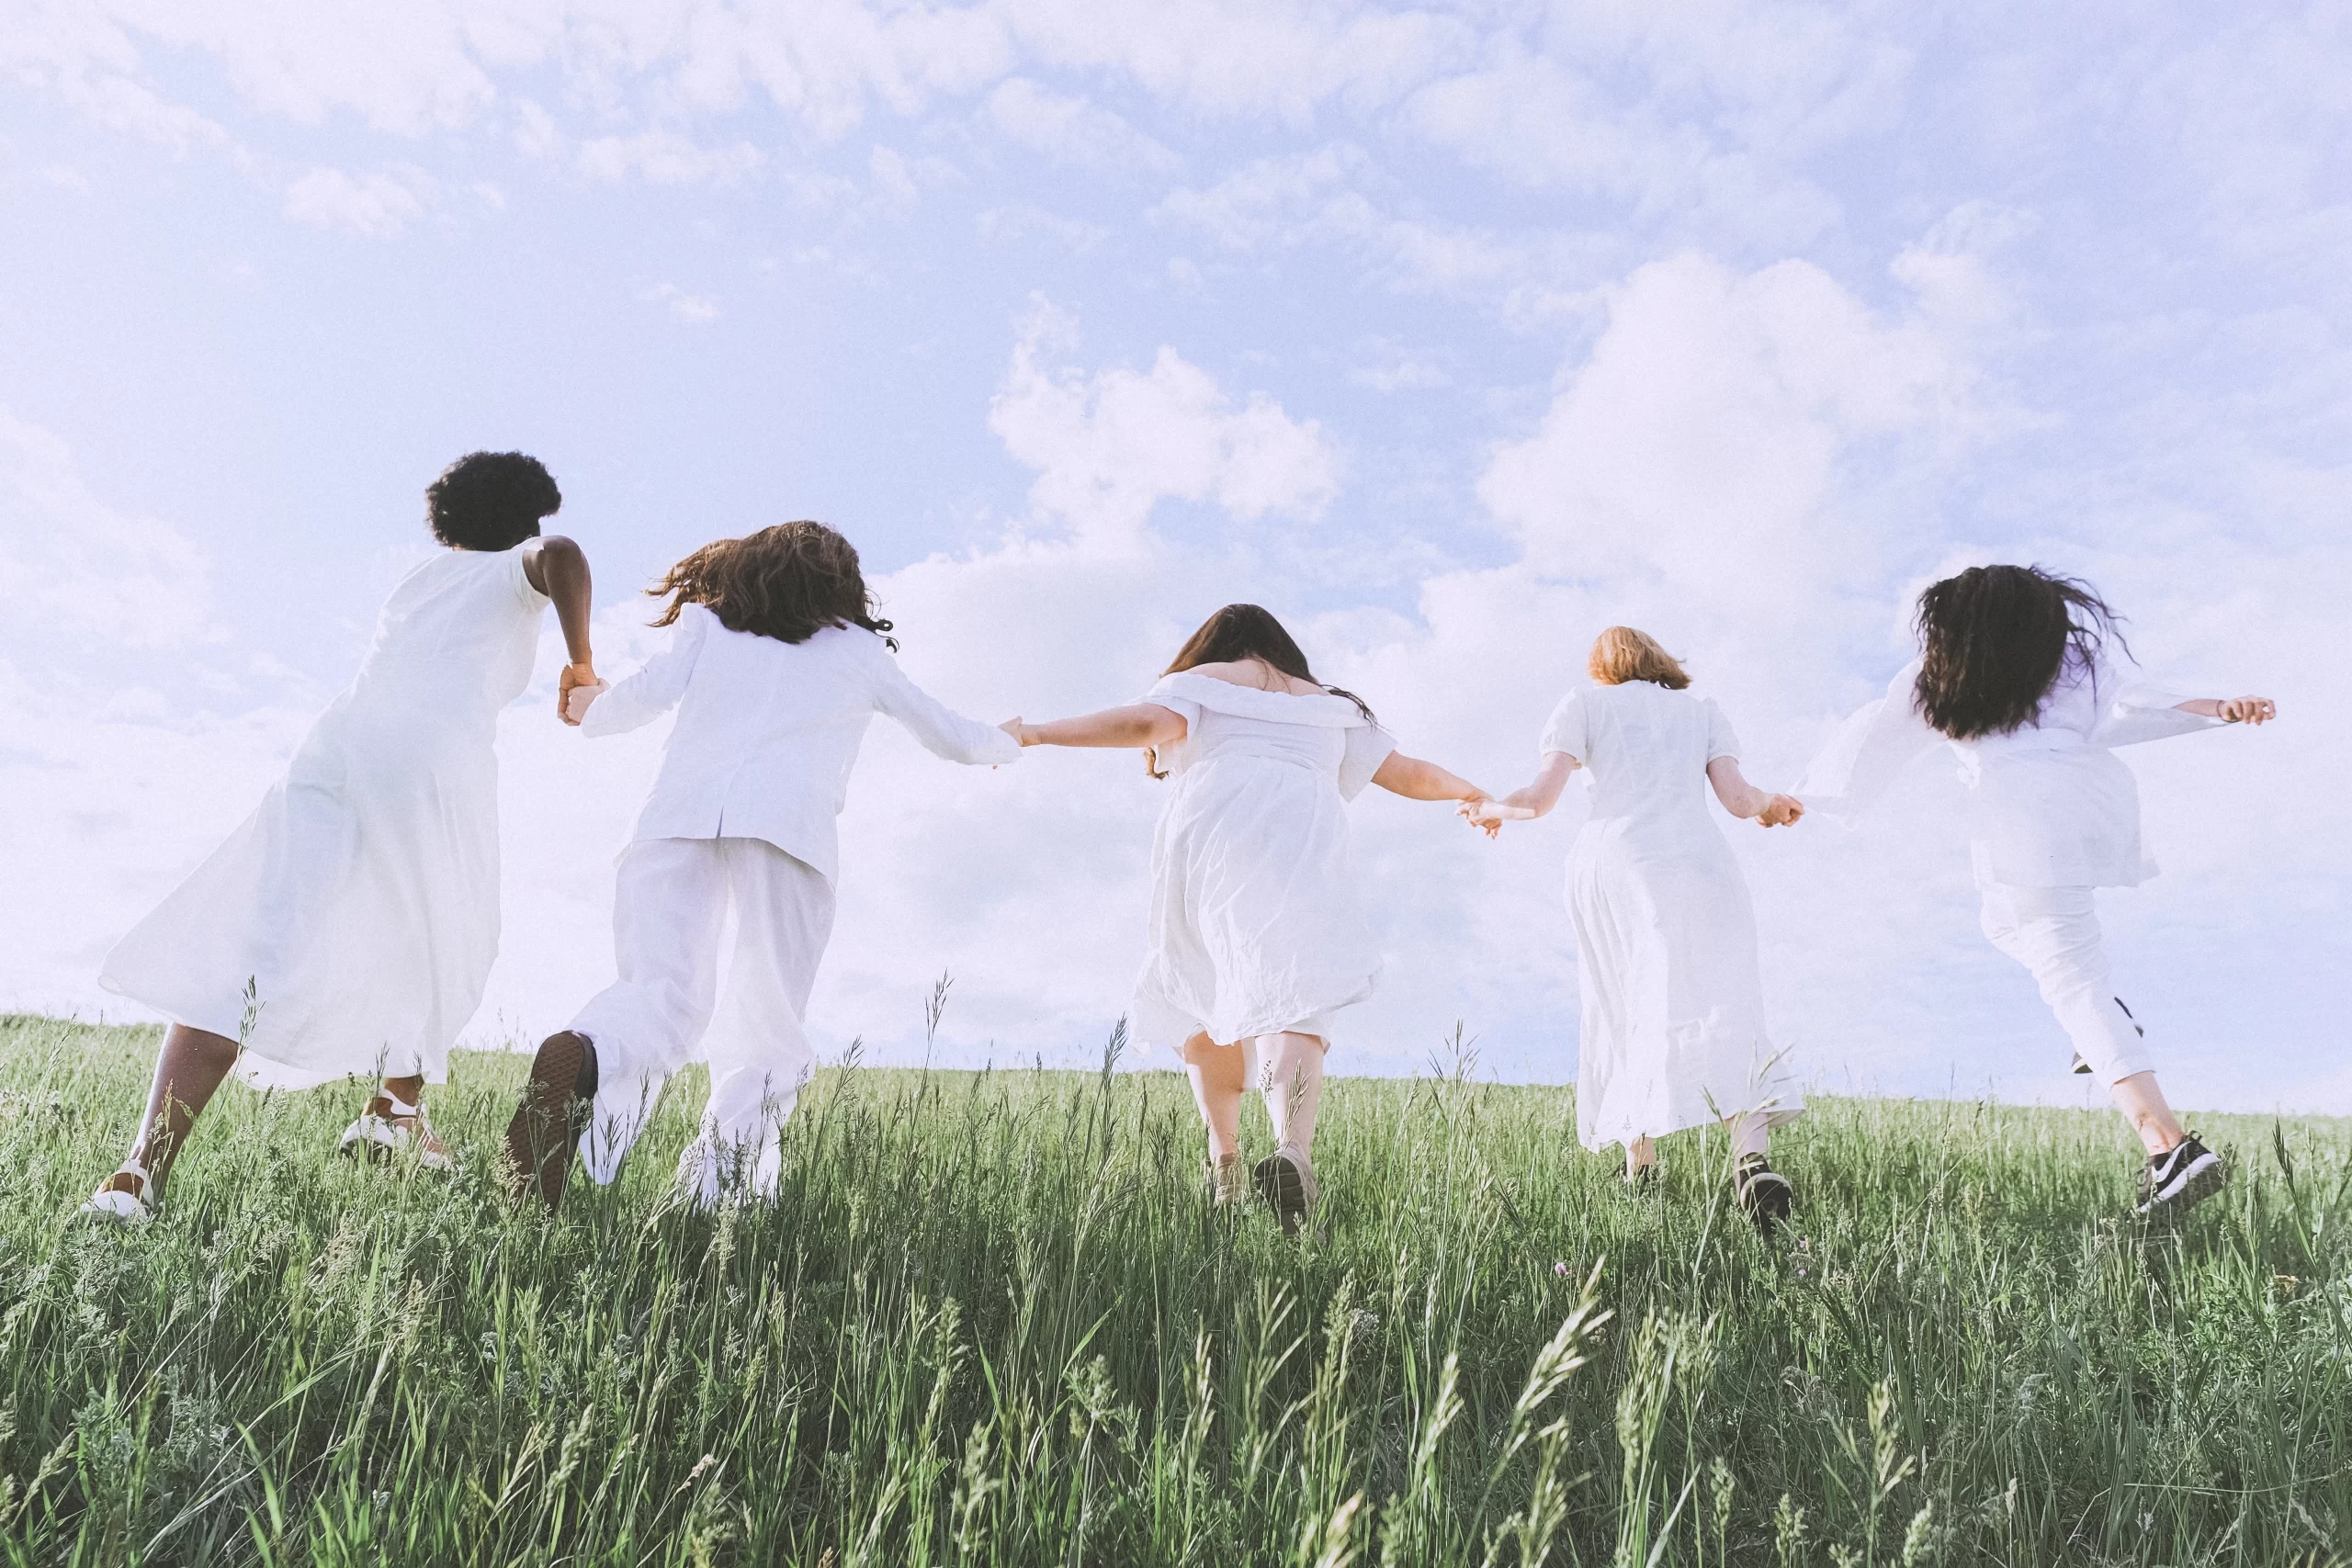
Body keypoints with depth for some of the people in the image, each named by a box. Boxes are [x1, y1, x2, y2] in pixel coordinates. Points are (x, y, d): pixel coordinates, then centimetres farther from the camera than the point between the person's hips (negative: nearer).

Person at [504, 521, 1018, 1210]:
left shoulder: (710, 618, 28)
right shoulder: (861, 647, 29)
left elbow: (649, 693, 12)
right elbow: (950, 735, 36)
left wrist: (591, 711, 34)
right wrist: (1006, 743, 57)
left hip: (680, 810, 1)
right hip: (788, 819, -1)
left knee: (662, 1000, -7)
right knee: (765, 1035, 6)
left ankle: (582, 1063, -39)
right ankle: (718, 1191, -10)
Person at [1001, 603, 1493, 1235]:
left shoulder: (1199, 682, 23)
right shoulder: (1331, 706, 32)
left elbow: (1147, 722, 1)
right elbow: (1409, 774, 36)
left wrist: (1036, 732, 6)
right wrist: (1470, 793, 56)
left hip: (1211, 836, -1)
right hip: (1302, 842, 1)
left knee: (1201, 993, 19)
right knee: (1292, 1005, -13)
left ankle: (1224, 1154, 9)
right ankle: (1293, 1149, -41)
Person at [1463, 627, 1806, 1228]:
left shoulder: (1584, 704, 18)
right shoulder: (1702, 707, 24)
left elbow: (1540, 798, 5)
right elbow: (1738, 799, 10)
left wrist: (1489, 809, 25)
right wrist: (1772, 805, 32)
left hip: (1614, 864, 0)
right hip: (1700, 864, 1)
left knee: (1629, 1013, 12)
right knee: (1720, 1006, -9)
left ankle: (1639, 1161, 11)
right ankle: (1753, 1156, -29)